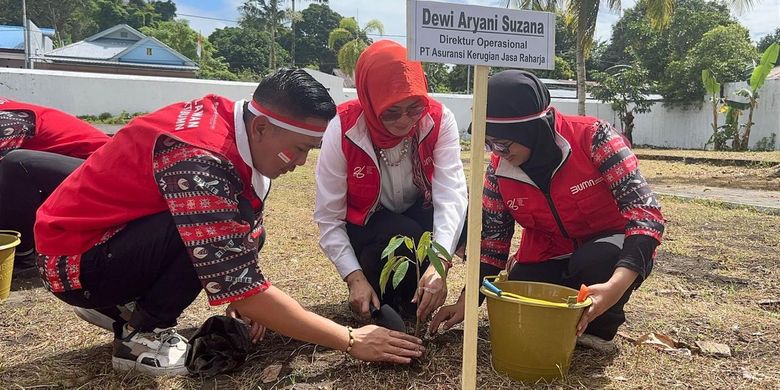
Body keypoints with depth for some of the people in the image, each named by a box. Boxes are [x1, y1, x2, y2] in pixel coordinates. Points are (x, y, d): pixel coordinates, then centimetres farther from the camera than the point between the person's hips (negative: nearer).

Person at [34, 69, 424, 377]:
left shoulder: (229, 120, -7)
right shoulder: (201, 159, -33)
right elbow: (239, 284, -33)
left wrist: (248, 296, -9)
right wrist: (351, 340, -28)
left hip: (115, 230, 9)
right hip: (73, 257, -9)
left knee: (239, 233, 0)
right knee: (207, 233, -30)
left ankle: (119, 305, 12)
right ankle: (142, 336, -5)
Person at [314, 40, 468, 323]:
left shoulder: (439, 120, -20)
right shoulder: (343, 130, -24)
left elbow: (451, 192, -31)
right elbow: (328, 218, -20)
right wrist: (355, 278, -31)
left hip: (419, 217, 3)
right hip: (365, 226, -3)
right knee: (405, 239, -35)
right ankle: (384, 299, -1)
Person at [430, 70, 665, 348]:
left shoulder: (590, 137, -26)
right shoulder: (499, 169, -13)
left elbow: (645, 210, -29)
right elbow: (492, 239, -5)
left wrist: (617, 285, -43)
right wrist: (466, 301, -14)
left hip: (612, 247, -3)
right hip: (548, 257, 4)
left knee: (597, 262, -35)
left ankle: (600, 325, -2)